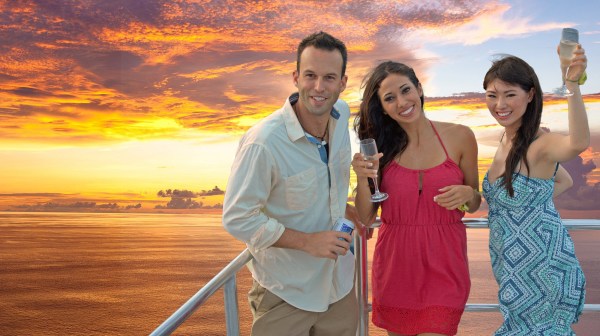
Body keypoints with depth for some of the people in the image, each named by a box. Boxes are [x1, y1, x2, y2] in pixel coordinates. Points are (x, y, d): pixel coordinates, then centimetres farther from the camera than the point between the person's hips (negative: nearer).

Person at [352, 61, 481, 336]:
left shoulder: (459, 137, -3)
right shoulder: (379, 146, -2)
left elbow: (474, 205, 8)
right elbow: (366, 217, -1)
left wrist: (467, 194, -14)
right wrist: (362, 179, -18)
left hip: (444, 264, -1)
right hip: (395, 263, 1)